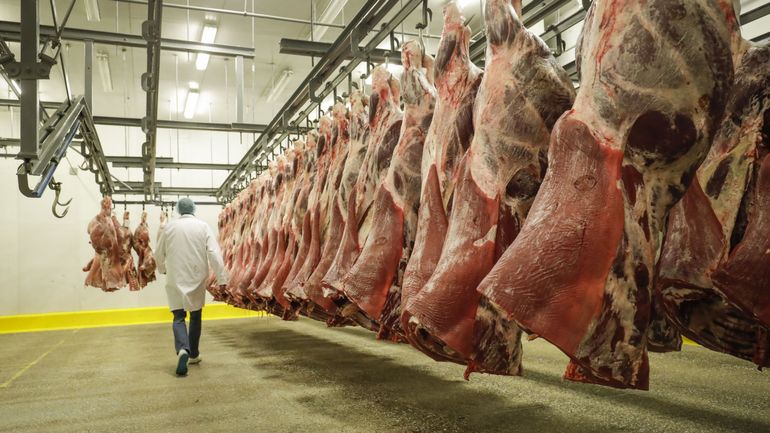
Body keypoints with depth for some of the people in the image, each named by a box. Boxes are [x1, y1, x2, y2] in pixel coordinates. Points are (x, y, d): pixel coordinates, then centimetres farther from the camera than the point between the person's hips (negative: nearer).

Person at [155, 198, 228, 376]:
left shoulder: (169, 226, -1)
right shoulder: (203, 226, -4)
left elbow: (159, 254, 9)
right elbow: (214, 253, -13)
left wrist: (162, 268, 29)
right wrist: (221, 278, -12)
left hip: (176, 279, 0)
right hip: (197, 278, 0)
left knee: (179, 317, 2)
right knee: (195, 316, 17)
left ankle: (182, 350, -23)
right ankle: (193, 354, 26)